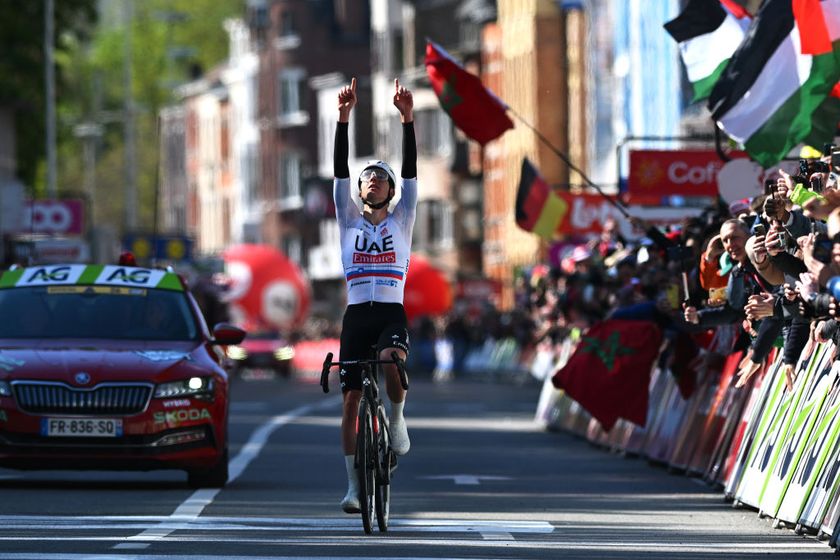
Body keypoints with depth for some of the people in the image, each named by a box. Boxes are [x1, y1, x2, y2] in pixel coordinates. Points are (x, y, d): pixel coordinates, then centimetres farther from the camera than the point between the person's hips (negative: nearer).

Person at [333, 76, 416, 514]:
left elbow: (410, 172, -1)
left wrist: (407, 121, -13)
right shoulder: (349, 220, 11)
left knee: (391, 361, -35)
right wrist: (343, 119, -11)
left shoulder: (400, 221, 10)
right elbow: (340, 171, 1)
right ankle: (353, 485, 5)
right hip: (356, 315, 2)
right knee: (351, 399, -2)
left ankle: (397, 420, -6)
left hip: (391, 313, -2)